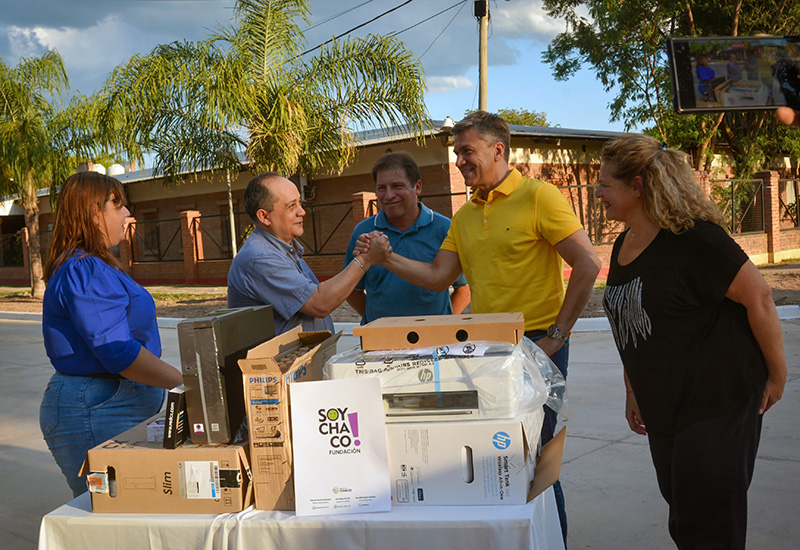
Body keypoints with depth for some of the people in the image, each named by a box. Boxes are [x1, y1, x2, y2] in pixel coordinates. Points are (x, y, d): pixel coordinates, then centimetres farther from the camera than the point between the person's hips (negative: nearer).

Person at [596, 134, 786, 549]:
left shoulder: (692, 238, -18)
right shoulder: (623, 246, 8)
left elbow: (758, 297, -16)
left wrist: (776, 375, -10)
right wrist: (632, 391, 19)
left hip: (717, 402, -8)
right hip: (662, 411, 8)